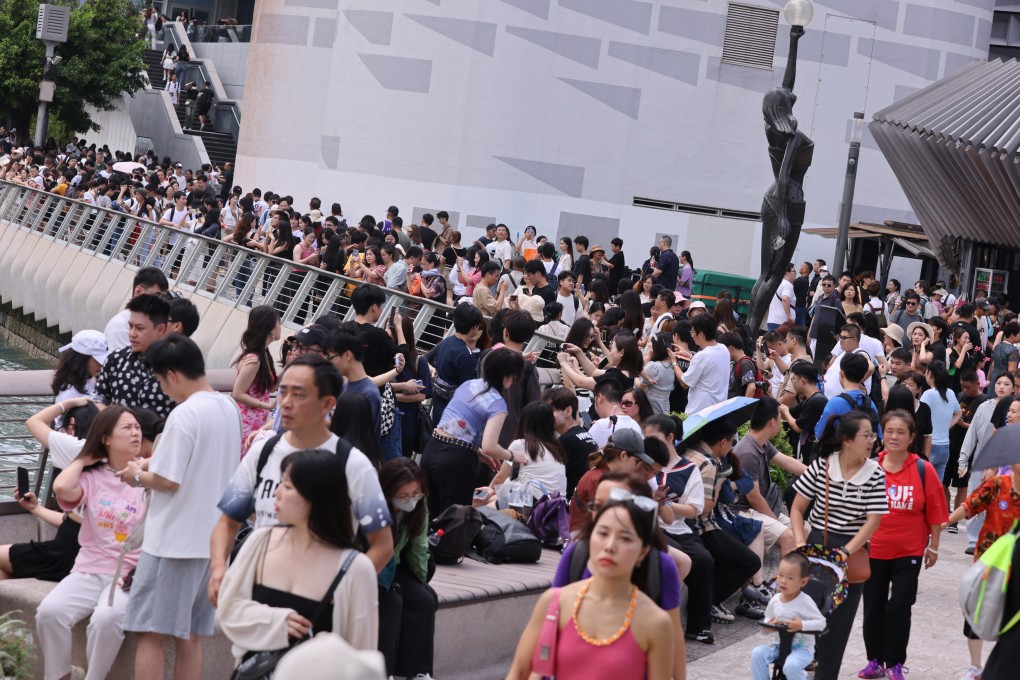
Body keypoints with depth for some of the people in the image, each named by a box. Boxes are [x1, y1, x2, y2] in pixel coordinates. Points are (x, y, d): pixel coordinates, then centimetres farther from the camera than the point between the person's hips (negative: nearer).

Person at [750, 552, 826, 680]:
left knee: (791, 666, -33)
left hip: (802, 648, -5)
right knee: (757, 653, -17)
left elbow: (821, 623, -14)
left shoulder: (805, 602, -14)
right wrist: (769, 625, -10)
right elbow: (767, 620, 14)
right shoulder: (775, 600, 2)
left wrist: (802, 625, -28)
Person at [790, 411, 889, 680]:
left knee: (837, 623, 4)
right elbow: (797, 509, 1)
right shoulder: (820, 466, -6)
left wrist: (845, 552, -17)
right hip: (817, 544, 0)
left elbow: (873, 521, -9)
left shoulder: (875, 474, -7)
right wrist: (800, 543, -12)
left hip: (854, 552, 0)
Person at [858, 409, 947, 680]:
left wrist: (933, 546, 2)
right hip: (873, 549, 2)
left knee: (899, 607, -1)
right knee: (873, 606, 10)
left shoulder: (923, 470, -9)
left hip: (908, 552, -2)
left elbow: (935, 512, -1)